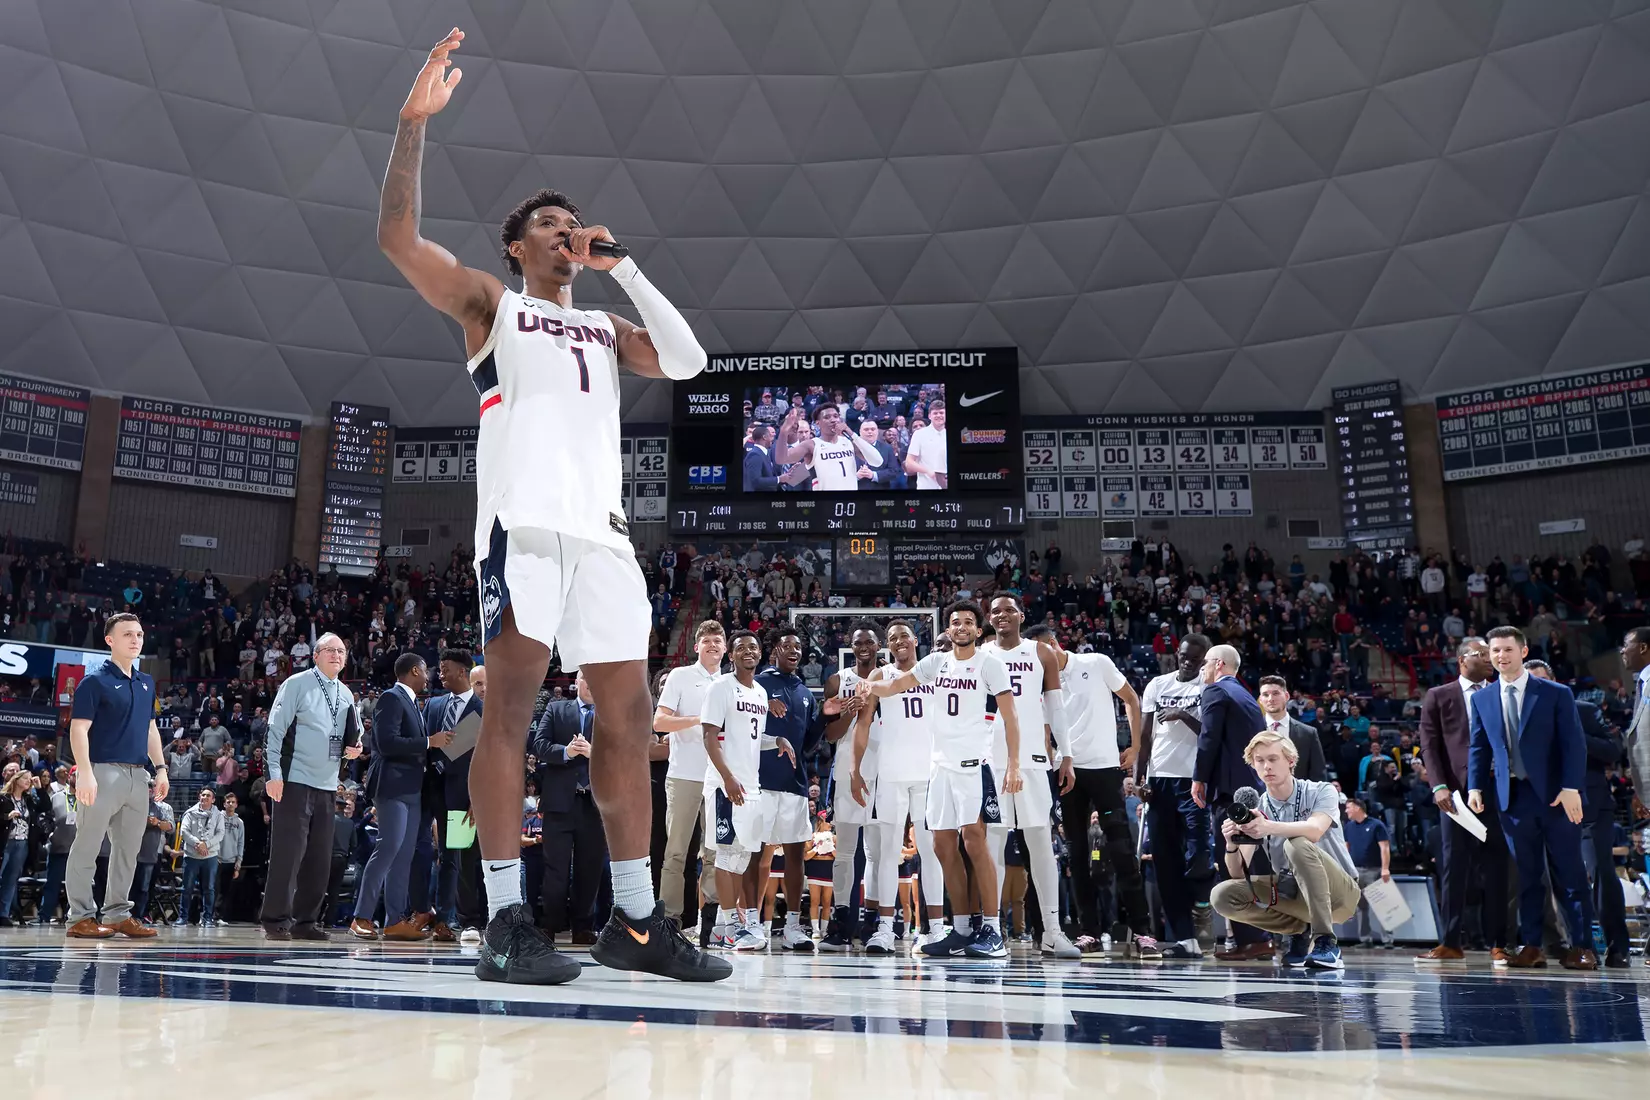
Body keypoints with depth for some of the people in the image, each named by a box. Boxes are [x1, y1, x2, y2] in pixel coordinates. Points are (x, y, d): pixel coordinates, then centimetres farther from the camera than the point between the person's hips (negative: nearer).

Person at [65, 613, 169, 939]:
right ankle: (81, 916, 5)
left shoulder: (146, 683, 16)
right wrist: (85, 772, -20)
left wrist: (160, 768, 15)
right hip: (104, 771, -7)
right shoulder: (96, 680, -5)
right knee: (87, 847, -2)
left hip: (138, 775, 7)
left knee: (128, 850, 10)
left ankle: (118, 914, 17)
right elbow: (79, 729, -11)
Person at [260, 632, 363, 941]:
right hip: (294, 781, -6)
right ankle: (275, 920, 0)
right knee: (288, 851, -8)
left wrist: (353, 748, 3)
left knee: (319, 856, 7)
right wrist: (274, 773, -16)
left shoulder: (346, 695, 15)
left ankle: (306, 920, 15)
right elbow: (275, 730, -9)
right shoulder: (296, 685, -4)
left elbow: (353, 735, 26)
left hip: (327, 785, 7)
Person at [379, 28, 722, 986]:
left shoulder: (604, 327, 28)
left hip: (602, 527, 5)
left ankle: (637, 921, 6)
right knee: (513, 701, -12)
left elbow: (687, 361, 12)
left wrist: (625, 267, 13)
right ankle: (507, 922, -9)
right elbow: (398, 237, 1)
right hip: (524, 518, -5)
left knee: (630, 711, 1)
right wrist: (416, 120, -6)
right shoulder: (490, 302, 16)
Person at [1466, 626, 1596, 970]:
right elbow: (1478, 747, 12)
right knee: (1525, 874, 6)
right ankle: (1531, 946, 11)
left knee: (1569, 873, 2)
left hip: (1555, 795, -3)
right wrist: (1475, 787, 1)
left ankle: (1582, 947, 10)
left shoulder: (1556, 694, 0)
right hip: (1512, 796, 3)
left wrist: (1571, 788, -12)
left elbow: (1574, 744, -3)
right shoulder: (1481, 700, 10)